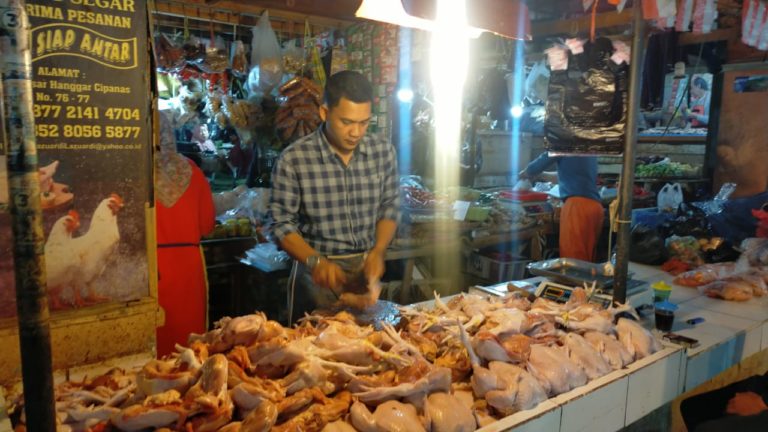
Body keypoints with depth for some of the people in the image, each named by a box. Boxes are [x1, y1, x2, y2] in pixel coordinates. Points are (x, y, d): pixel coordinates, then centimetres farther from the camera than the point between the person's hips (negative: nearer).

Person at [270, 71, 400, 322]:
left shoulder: (384, 152, -5)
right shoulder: (293, 160, -15)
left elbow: (389, 209, 4)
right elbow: (282, 224, -10)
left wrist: (378, 251, -10)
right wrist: (315, 261, -23)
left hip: (366, 269, 3)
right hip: (317, 274, -3)